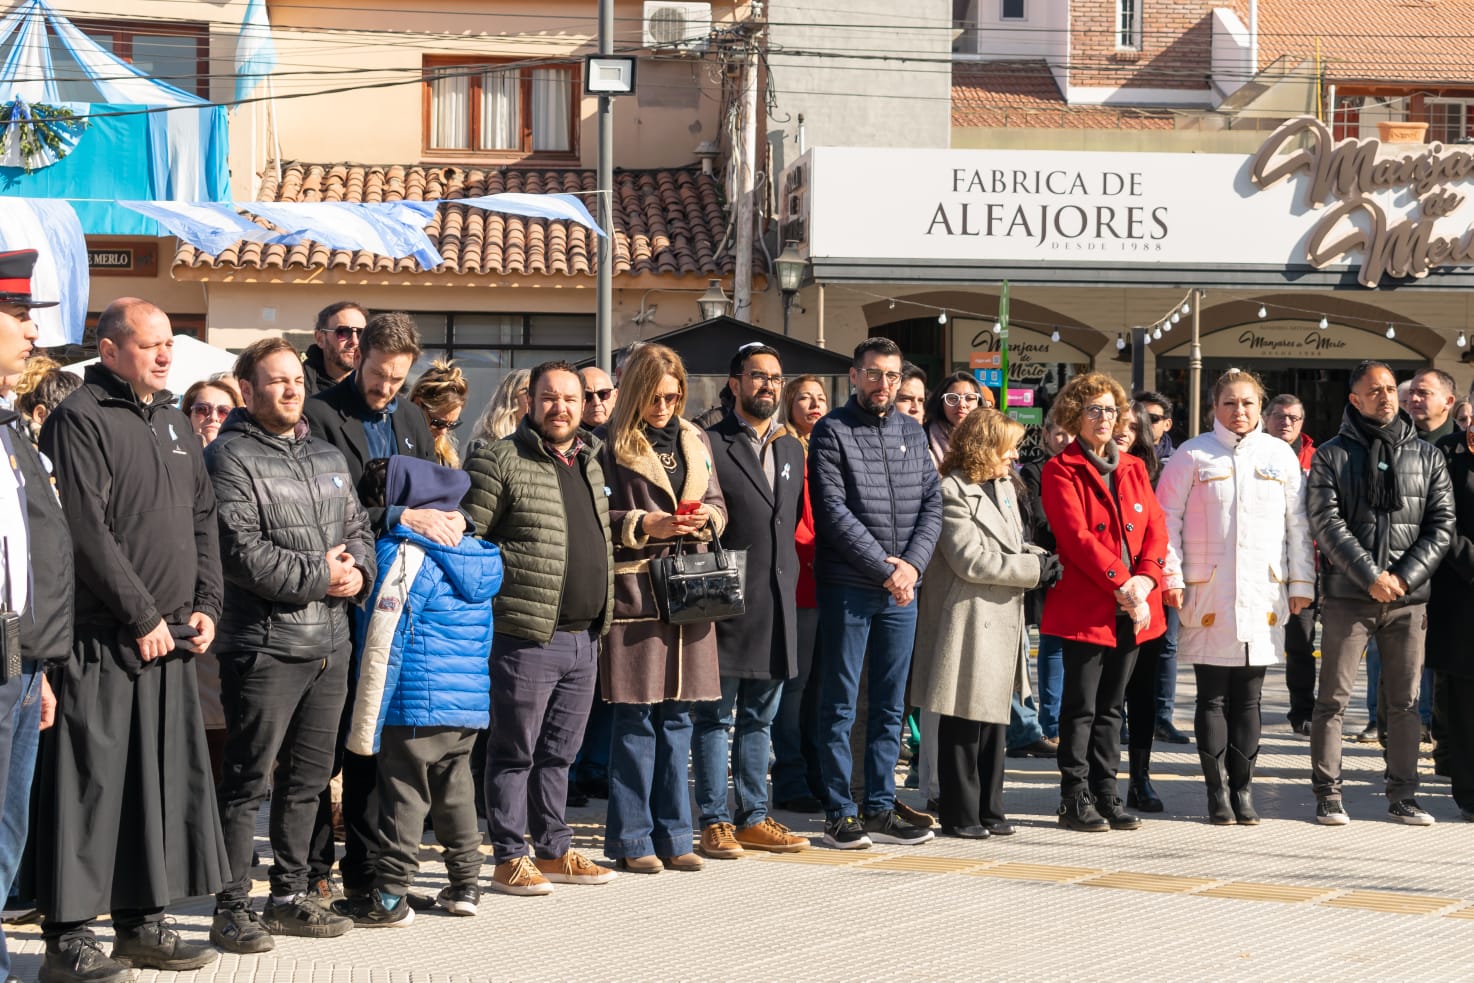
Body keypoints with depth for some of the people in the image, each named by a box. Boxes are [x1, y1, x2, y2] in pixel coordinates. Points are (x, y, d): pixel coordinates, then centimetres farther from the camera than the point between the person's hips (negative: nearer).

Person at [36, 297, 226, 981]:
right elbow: (87, 532, -16)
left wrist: (205, 606, 6)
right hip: (102, 641, -8)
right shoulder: (81, 420, -8)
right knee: (90, 784, -4)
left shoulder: (174, 424, 17)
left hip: (169, 641, 8)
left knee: (165, 782, 11)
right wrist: (141, 616, -15)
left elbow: (203, 520, 19)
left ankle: (143, 923, 21)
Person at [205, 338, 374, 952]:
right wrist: (316, 576, -14)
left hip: (330, 644, 8)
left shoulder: (327, 457, 18)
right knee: (248, 781, -3)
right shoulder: (230, 458, -7)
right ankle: (231, 909, 3)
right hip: (264, 643, -8)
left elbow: (357, 526, 20)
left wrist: (357, 570, -2)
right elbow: (239, 548, -18)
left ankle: (288, 896, 24)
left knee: (308, 778, 14)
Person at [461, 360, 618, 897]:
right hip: (526, 636, -7)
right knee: (515, 752, 1)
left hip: (583, 638, 7)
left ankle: (554, 851, 24)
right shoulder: (500, 461, -7)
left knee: (558, 753, 15)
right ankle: (509, 858, 9)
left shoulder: (592, 463, 16)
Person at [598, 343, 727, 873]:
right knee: (635, 719, -2)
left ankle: (672, 835, 16)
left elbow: (718, 505, 19)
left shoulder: (696, 441, 15)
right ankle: (631, 838, 6)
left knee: (677, 716, 8)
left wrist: (703, 519, -2)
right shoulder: (614, 447, -1)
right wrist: (646, 525, -14)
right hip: (635, 591, -5)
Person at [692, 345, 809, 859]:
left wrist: (788, 576, 12)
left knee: (759, 718, 12)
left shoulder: (792, 449, 16)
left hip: (776, 604, 6)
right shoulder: (710, 445, -5)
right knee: (714, 716, 1)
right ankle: (715, 821, 5)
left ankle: (753, 818, 18)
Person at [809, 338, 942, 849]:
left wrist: (912, 563, -8)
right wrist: (884, 567, -13)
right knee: (840, 705, -1)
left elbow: (932, 504, 8)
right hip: (847, 586, -5)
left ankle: (880, 808, 17)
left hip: (902, 589, 5)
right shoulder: (832, 431, -3)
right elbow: (834, 511, -11)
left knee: (890, 706, 9)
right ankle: (840, 813, 5)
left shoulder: (912, 433, 14)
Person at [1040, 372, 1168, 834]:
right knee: (1081, 707, -1)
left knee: (1111, 706, 12)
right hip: (1085, 607, -5)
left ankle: (1106, 795, 18)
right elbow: (1076, 536, -13)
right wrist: (1120, 584, -18)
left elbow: (1155, 528, 7)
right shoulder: (1061, 471, -3)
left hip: (1133, 608, 5)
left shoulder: (1133, 468, 15)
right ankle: (1075, 800, 6)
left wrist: (1145, 580, -11)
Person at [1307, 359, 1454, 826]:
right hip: (1348, 597, -2)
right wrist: (1372, 576, -14)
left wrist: (1405, 577, -9)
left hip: (1408, 598, 2)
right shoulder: (1331, 456, 1)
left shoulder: (1427, 456, 9)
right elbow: (1327, 523, -7)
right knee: (1333, 700, 0)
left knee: (1405, 702, 7)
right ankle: (1328, 795, 8)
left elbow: (1441, 524, 4)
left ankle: (1402, 796, 15)